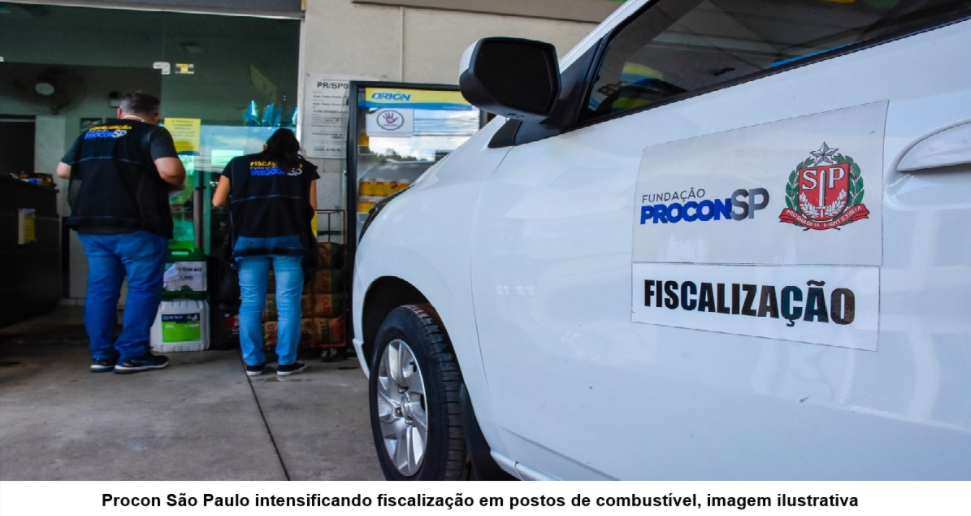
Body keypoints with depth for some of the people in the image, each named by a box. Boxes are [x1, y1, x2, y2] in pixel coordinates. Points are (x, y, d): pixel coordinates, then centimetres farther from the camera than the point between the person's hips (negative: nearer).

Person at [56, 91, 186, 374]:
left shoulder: (89, 134, 16)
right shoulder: (153, 133, -4)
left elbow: (63, 170, 20)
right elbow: (170, 170, -21)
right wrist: (178, 184, -1)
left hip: (91, 225, 6)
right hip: (137, 226, -6)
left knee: (100, 288, 11)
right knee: (143, 288, 2)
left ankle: (101, 355, 14)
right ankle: (132, 355, 1)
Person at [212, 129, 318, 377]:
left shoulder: (239, 164, 14)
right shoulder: (303, 168, 11)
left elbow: (217, 201, 12)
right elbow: (311, 206, 6)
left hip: (249, 240, 1)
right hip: (289, 240, -1)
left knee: (250, 304, 8)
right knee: (288, 304, 2)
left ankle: (253, 362, 11)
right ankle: (286, 362, 4)